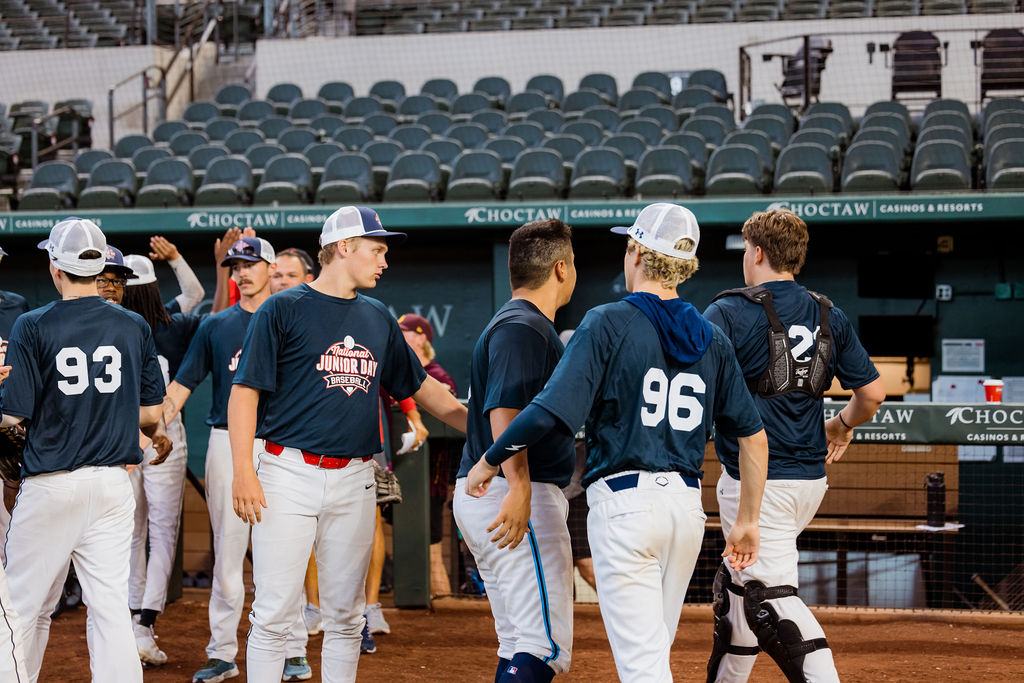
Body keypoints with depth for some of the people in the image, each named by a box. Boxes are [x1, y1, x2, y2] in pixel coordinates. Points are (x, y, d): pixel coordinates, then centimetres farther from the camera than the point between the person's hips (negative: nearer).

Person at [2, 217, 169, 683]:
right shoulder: (134, 328, 3)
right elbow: (150, 413, 7)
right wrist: (159, 434, 29)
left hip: (50, 483, -3)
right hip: (113, 483, 3)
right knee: (111, 607, 4)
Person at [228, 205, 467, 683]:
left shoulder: (378, 319, 14)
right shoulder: (283, 310, -3)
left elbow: (419, 385, 25)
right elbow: (244, 392, -6)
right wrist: (243, 473, -15)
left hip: (354, 481, 5)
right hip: (289, 475, -5)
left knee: (345, 615, 9)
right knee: (274, 612, -5)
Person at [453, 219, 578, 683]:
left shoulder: (519, 324, 22)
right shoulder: (523, 328, -11)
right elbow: (505, 408, -25)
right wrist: (519, 488, -35)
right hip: (520, 494, -11)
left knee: (520, 645, 13)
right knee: (547, 645, -16)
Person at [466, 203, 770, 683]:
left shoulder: (608, 323, -7)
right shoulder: (711, 339, 10)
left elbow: (551, 412, -16)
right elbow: (753, 435, 11)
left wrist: (487, 462, -2)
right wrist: (747, 521, 19)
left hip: (624, 501, -6)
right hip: (687, 502, 6)